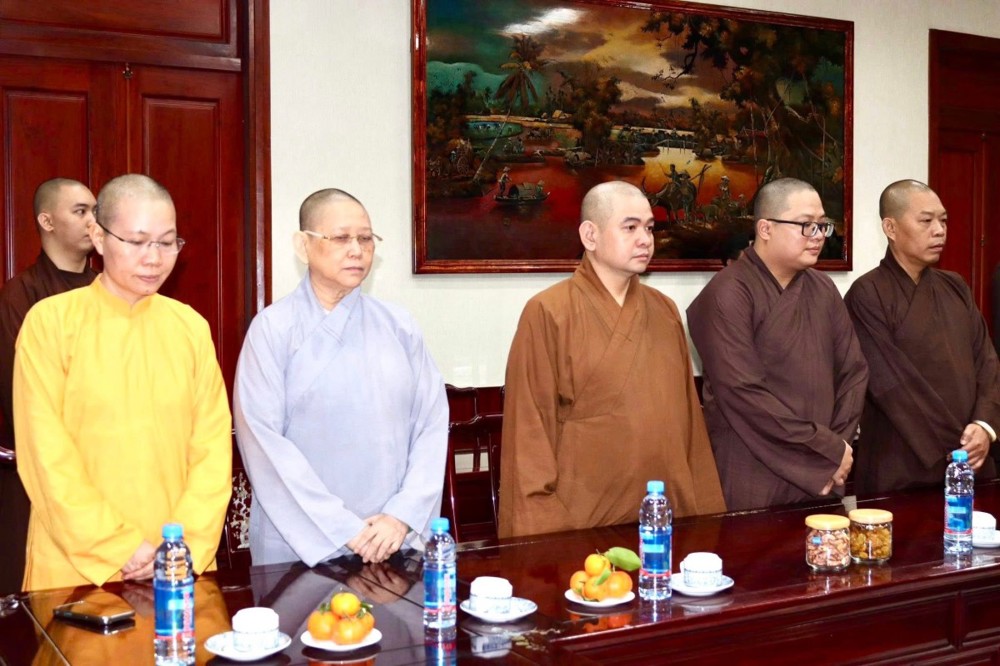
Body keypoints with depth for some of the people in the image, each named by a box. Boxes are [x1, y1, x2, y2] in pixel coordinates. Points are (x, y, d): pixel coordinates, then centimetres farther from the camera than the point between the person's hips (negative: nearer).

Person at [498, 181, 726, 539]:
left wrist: (707, 510, 9)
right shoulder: (548, 313, -9)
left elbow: (688, 417, 12)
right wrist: (544, 530, -13)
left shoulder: (665, 311, 10)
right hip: (583, 525, -5)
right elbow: (530, 432, -10)